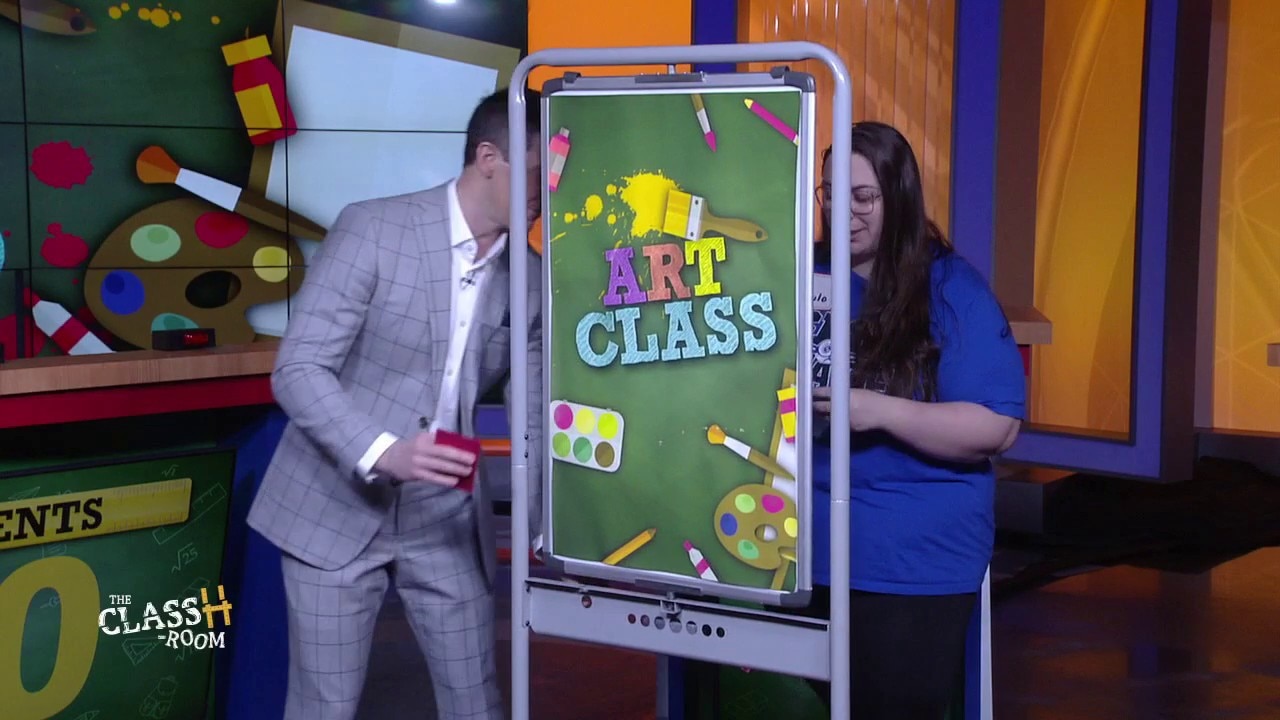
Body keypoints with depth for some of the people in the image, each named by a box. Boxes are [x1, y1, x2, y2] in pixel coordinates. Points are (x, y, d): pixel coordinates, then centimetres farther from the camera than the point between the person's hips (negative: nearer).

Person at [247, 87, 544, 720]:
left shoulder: (531, 278, 1)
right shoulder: (372, 229, -14)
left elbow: (535, 418, 6)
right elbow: (298, 370, -17)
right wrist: (381, 452, -31)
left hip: (447, 521, 4)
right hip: (334, 509, -4)